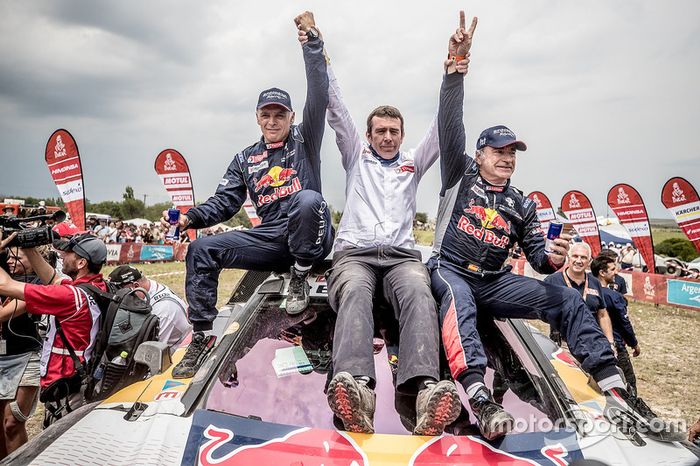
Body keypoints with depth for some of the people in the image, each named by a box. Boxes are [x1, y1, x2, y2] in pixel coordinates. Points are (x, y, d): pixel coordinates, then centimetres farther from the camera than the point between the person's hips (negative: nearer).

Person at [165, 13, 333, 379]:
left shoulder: (304, 139, 9)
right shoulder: (246, 159, 18)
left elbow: (319, 96, -5)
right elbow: (225, 202, 11)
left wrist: (312, 43, -12)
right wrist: (191, 217, -7)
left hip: (310, 238, -4)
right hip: (268, 239, 4)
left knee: (308, 199, -38)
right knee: (201, 250, -11)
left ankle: (300, 277, -17)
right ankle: (202, 336, -5)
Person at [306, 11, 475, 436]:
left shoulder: (413, 163, 27)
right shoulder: (356, 157, 24)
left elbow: (444, 126, 14)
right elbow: (335, 109, 16)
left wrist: (453, 74, -1)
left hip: (403, 256, 1)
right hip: (355, 253, -1)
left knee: (419, 293, -34)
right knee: (355, 292, -37)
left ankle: (425, 390, -56)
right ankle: (356, 387, -59)